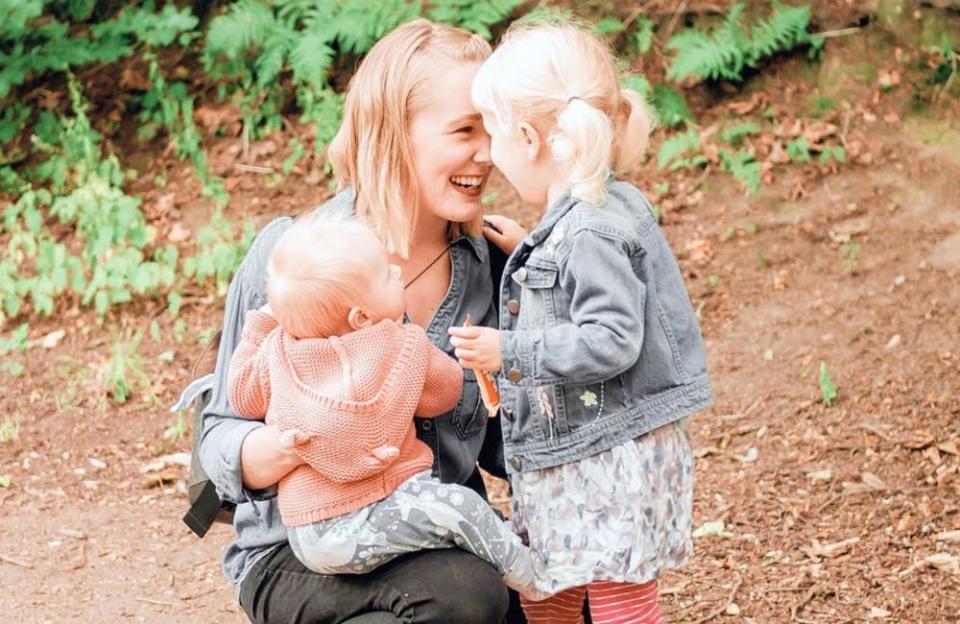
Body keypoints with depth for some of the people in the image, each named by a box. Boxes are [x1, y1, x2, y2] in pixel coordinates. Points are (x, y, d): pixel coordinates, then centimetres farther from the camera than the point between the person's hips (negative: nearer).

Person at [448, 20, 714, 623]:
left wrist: (510, 351, -24)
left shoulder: (591, 234, -22)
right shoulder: (588, 217, 8)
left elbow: (612, 341, -26)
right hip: (568, 456, 10)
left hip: (613, 455, -10)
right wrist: (530, 253, 14)